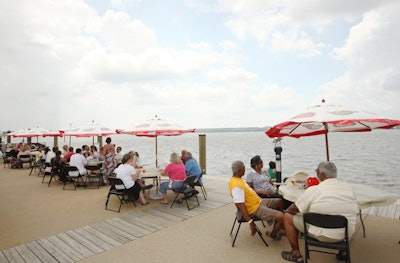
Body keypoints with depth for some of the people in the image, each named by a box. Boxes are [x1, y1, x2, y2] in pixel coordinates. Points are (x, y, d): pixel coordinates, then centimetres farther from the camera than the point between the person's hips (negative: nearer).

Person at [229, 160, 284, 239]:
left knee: (279, 201, 23)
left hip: (258, 202, 11)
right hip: (255, 209, -11)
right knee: (281, 217, -22)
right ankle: (272, 234, 8)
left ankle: (277, 227, 31)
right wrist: (250, 223, -29)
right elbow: (241, 207, -30)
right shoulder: (236, 186, -28)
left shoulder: (237, 179, 4)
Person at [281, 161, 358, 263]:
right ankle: (342, 250, 37)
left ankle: (296, 254, 17)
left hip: (322, 234, -6)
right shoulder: (348, 187, -2)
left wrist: (287, 211, 17)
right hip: (346, 234, 6)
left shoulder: (314, 190, -17)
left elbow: (294, 209, -8)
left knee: (287, 217, 8)